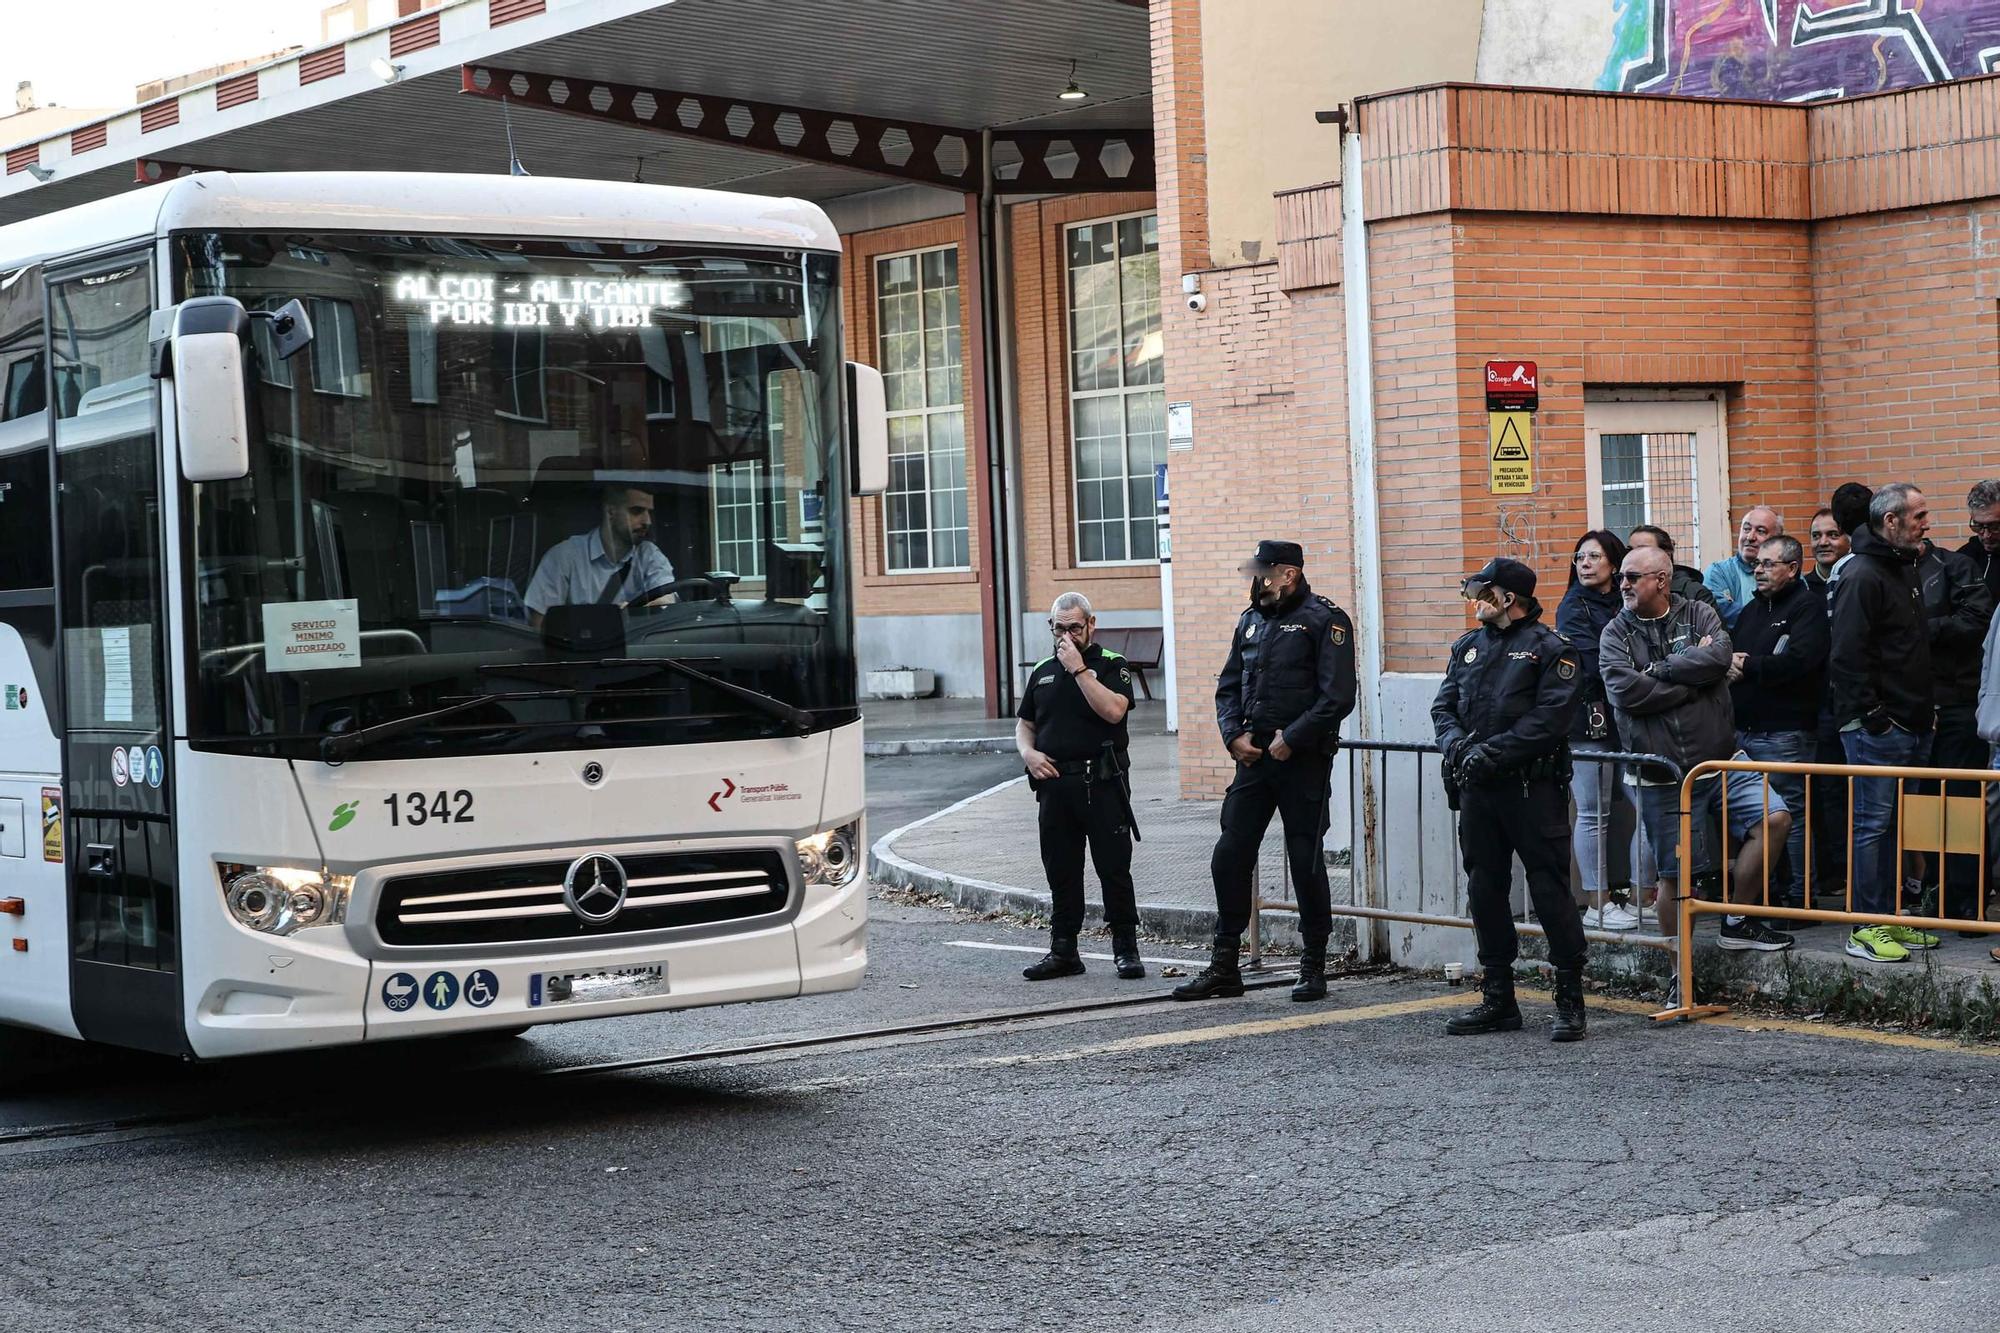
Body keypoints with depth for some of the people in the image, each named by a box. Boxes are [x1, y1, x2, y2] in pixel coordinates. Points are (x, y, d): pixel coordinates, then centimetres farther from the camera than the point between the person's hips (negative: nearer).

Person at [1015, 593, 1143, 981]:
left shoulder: (1111, 665, 0)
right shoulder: (1042, 672, 16)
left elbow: (1113, 710, -18)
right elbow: (1024, 724, 22)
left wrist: (1079, 669, -15)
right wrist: (1028, 753, 1)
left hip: (1102, 784, -5)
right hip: (1054, 784, 5)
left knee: (1114, 869, -3)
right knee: (1061, 872, 9)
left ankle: (1126, 949, 4)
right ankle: (1063, 952, 15)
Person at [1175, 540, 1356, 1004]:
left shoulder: (1325, 620, -7)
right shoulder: (1251, 621, 14)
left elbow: (1337, 697, -14)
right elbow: (1228, 687, 18)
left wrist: (1290, 740, -15)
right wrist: (1234, 735, 1)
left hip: (1303, 762, -6)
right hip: (1254, 758, 6)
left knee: (1306, 863, 1)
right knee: (1230, 857, 3)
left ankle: (1314, 967, 12)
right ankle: (1223, 967, 11)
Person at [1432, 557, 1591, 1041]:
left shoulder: (1550, 650, -4)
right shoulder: (1468, 647, 17)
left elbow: (1549, 718, -14)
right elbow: (1444, 705, 14)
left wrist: (1492, 752, -18)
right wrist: (1456, 743, -7)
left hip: (1532, 787, -7)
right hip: (1478, 788, 7)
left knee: (1549, 888, -6)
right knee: (1485, 888, 9)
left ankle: (1570, 1000, -1)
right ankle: (1497, 999, 18)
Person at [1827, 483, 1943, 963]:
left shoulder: (1905, 570, 17)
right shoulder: (1862, 575, -13)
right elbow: (1847, 656, -19)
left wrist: (1925, 712, 19)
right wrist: (1870, 716, -19)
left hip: (1909, 725, 9)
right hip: (1877, 726, -9)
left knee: (1893, 824, 13)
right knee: (1873, 824, -6)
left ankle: (1888, 918, 20)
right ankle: (1867, 929, -3)